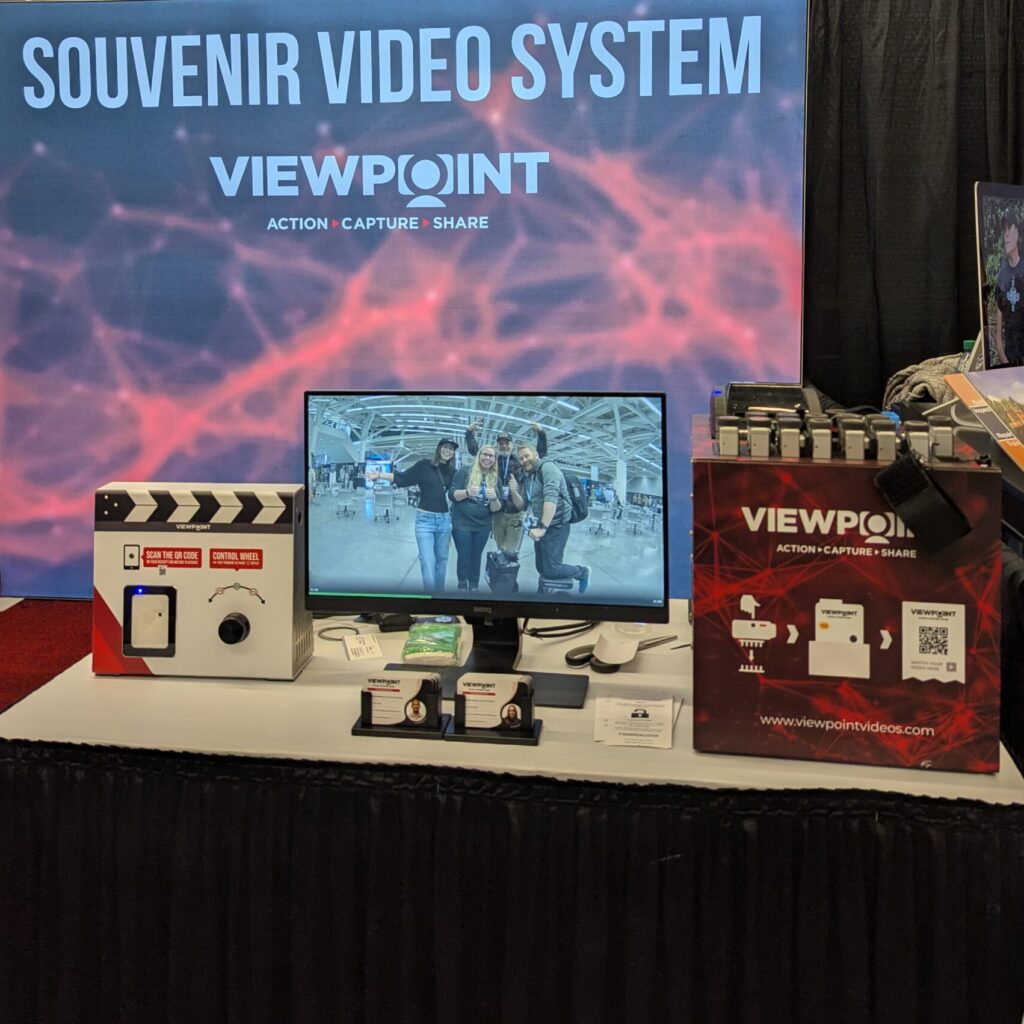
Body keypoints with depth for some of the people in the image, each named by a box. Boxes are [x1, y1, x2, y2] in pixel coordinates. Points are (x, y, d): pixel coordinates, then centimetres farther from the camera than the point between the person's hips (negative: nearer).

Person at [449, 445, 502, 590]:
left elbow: (496, 509, 4)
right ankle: (462, 586, 11)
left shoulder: (495, 479, 6)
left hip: (482, 526, 3)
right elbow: (452, 494, -7)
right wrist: (467, 492, -25)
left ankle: (474, 587, 18)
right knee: (464, 557, -1)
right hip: (462, 524, -3)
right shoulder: (465, 471, -5)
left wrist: (494, 498, -18)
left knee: (476, 558, 8)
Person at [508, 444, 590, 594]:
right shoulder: (527, 478, 14)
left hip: (555, 527, -8)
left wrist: (542, 527, -30)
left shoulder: (547, 468, -12)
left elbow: (551, 497, -24)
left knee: (551, 570, -10)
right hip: (540, 528, 8)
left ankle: (582, 572, 12)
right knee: (542, 568, 9)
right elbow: (522, 505, 13)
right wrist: (514, 492, -9)